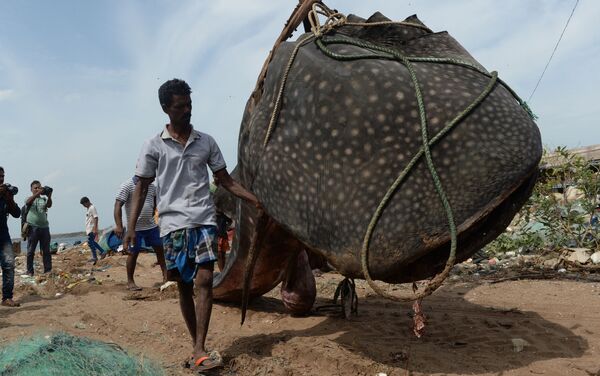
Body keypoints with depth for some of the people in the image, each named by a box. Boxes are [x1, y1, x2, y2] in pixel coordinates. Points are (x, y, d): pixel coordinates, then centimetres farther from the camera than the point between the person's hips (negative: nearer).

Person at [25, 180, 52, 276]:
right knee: (31, 251, 1)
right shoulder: (29, 198, 8)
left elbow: (49, 205, -7)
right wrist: (37, 194, -32)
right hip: (33, 228, -2)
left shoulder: (44, 199, 13)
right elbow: (28, 201, -16)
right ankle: (30, 271, 5)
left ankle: (48, 270, 6)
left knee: (46, 250, 3)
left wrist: (49, 196, -27)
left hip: (44, 227, 2)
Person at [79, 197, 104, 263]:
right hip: (89, 229, 10)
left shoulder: (92, 208, -12)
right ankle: (102, 252, 17)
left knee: (90, 242, -8)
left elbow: (96, 218, -19)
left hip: (92, 229, -10)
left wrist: (95, 229, -24)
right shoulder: (88, 209, 17)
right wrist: (86, 229, 23)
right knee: (92, 242, 11)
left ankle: (94, 257, -3)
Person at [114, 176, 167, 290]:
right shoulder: (127, 185, -13)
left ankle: (165, 275, 25)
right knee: (133, 253, 1)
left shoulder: (152, 186, 5)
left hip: (152, 226, 6)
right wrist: (118, 226, -25)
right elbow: (118, 205, -18)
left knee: (159, 249, 11)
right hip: (135, 227, -6)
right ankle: (130, 282, 15)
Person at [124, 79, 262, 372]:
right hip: (173, 224, 0)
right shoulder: (154, 146, 4)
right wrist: (131, 226, -3)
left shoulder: (206, 142, 9)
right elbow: (141, 188, 5)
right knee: (184, 286, 6)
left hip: (203, 220, 1)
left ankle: (199, 352, -9)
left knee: (204, 281, -11)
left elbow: (225, 180, 12)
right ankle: (197, 348, 19)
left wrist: (254, 199, 1)